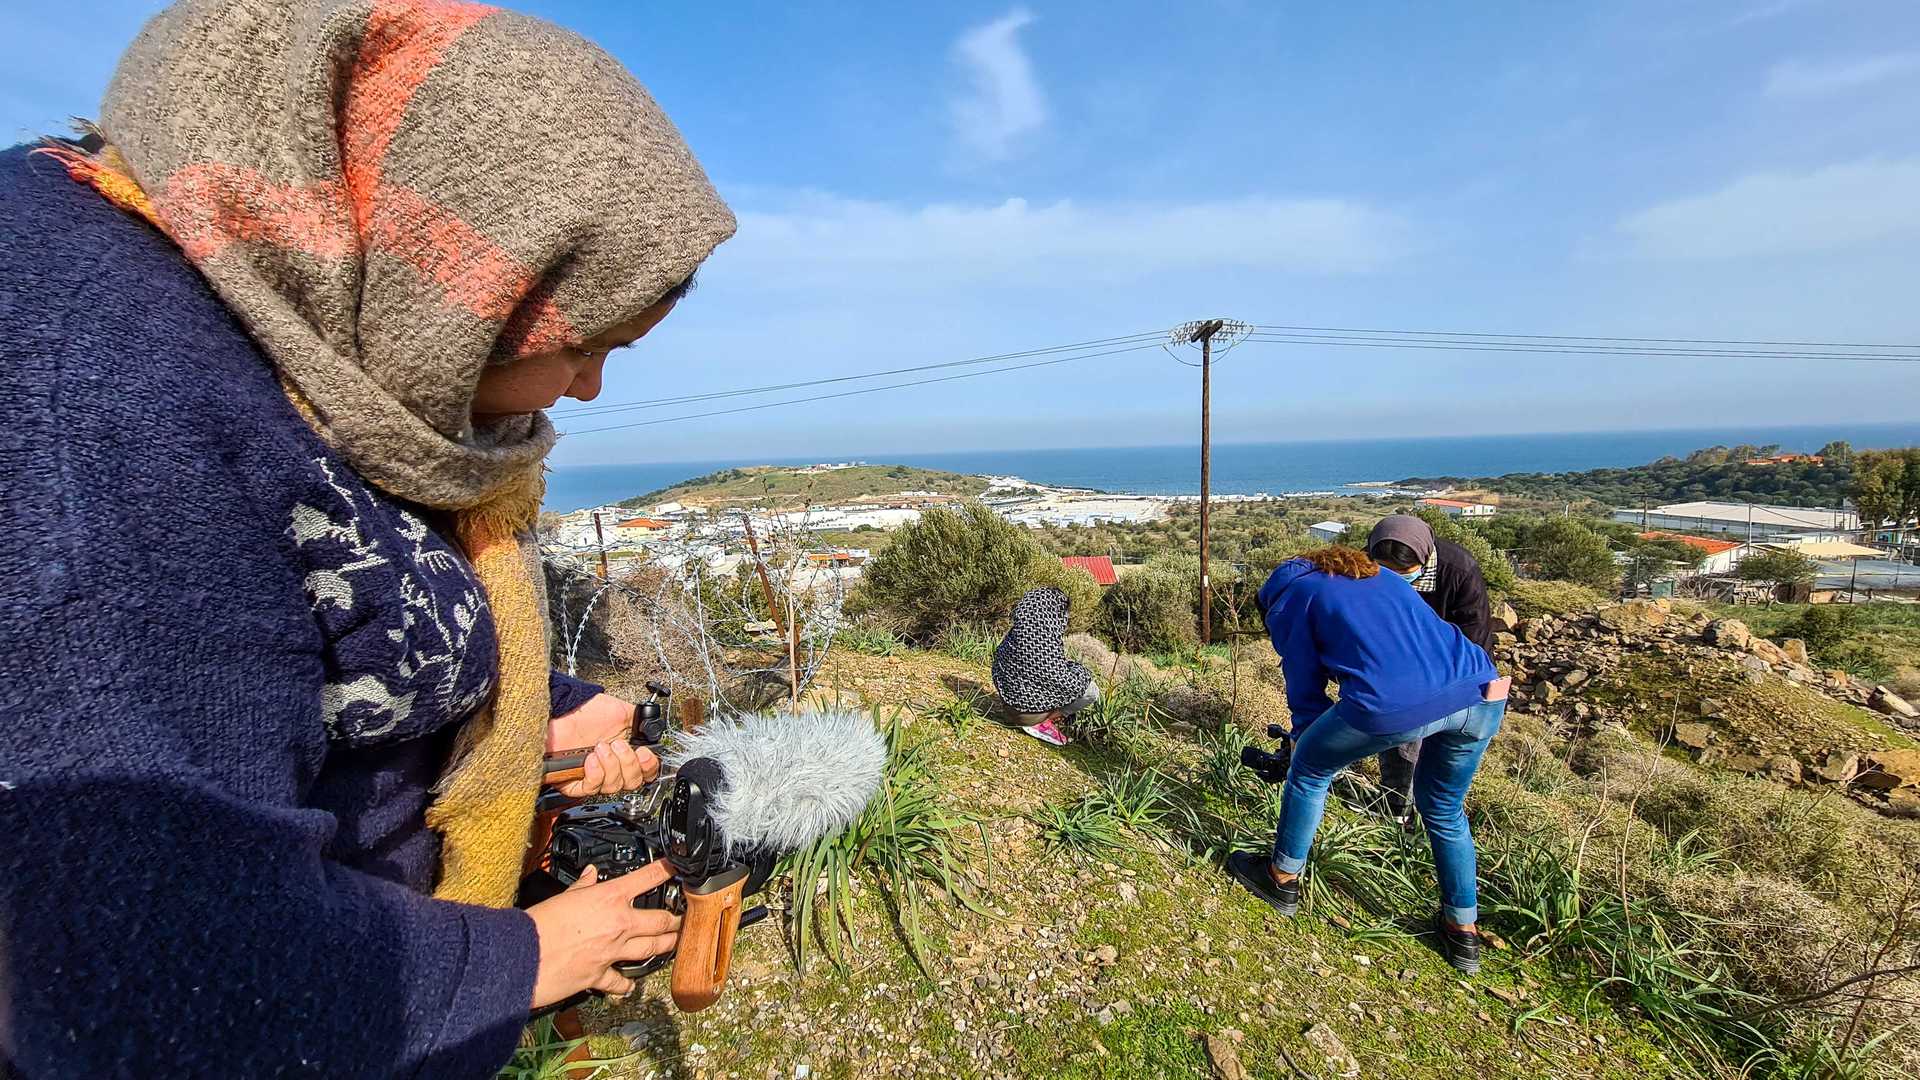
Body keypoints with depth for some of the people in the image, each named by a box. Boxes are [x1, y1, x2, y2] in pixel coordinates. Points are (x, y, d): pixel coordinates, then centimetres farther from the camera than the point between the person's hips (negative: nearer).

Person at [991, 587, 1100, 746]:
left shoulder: (1015, 633, -4)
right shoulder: (1045, 643, -29)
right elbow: (1066, 684, -23)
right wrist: (1083, 672, -1)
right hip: (1030, 712, -8)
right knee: (1091, 691, -3)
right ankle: (1041, 722, -2)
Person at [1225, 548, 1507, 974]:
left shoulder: (1288, 596, 16)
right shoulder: (1381, 574, 33)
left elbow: (1305, 688, 15)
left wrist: (1306, 743, 32)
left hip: (1395, 704, -6)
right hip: (1485, 697, 6)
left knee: (1310, 770, 21)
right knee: (1443, 811, 31)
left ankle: (1282, 880, 35)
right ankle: (1463, 931, 42)